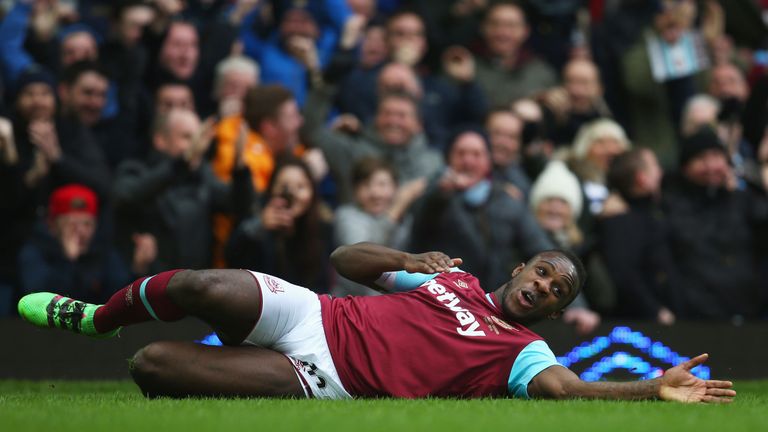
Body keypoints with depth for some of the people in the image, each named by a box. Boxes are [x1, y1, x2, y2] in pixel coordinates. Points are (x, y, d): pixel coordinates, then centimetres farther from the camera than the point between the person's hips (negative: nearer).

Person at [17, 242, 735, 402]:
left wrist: (654, 389, -30)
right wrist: (410, 261, 8)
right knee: (205, 286, -19)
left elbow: (562, 387, -18)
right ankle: (96, 318, 11)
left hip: (322, 378, -4)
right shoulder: (448, 278, 18)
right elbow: (347, 259, 24)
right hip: (311, 314, 4)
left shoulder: (522, 352, 5)